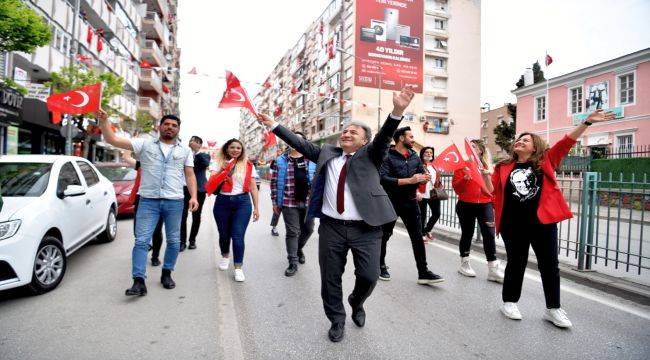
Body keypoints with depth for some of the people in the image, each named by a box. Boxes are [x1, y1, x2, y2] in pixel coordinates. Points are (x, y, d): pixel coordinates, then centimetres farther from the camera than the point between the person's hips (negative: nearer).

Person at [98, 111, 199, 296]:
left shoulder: (185, 150, 11)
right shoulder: (145, 144, 7)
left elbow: (190, 176, 8)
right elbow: (113, 140, 2)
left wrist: (194, 196, -4)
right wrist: (103, 121, -12)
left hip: (175, 201, 1)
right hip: (148, 200, -1)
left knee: (173, 241, 9)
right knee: (141, 241, -5)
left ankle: (166, 273, 26)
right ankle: (139, 281, 0)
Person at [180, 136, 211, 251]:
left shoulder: (204, 156, 6)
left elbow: (206, 164, -16)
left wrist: (196, 151, -22)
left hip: (198, 190, 0)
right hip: (184, 189, 0)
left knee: (196, 216, 7)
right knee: (182, 216, -6)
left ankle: (192, 240, 19)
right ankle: (182, 241, 2)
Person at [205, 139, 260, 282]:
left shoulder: (248, 166, 5)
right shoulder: (220, 164, 6)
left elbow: (253, 188, 6)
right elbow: (211, 184, -5)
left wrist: (256, 208, 2)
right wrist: (222, 170, -16)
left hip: (242, 202, -1)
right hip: (222, 202, 2)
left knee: (238, 236, -7)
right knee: (224, 234, 14)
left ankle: (238, 268, 3)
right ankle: (225, 256, 43)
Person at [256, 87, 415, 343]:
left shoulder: (370, 155, 5)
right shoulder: (327, 153, 13)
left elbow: (384, 137, -12)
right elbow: (300, 143, 15)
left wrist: (397, 111, -30)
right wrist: (273, 125, 14)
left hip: (365, 229, -2)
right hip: (331, 227, 3)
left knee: (369, 276, -2)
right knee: (330, 278, 9)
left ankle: (356, 303, 33)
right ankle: (337, 320, 33)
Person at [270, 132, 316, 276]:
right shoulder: (280, 161, 1)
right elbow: (274, 182, 3)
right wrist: (275, 201, 0)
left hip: (309, 202, 3)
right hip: (289, 203, -2)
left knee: (308, 229, 14)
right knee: (292, 232, 1)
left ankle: (298, 249, 43)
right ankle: (293, 263, 13)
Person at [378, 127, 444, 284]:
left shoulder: (415, 156, 9)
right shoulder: (387, 156, -11)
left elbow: (422, 174, 10)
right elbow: (383, 178, -24)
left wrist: (425, 178, -16)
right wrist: (409, 180, -26)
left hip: (411, 202, 5)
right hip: (391, 202, -4)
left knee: (417, 237, 2)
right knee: (384, 235, 11)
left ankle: (423, 272, 8)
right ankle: (381, 265, 30)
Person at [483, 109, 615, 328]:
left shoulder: (545, 162, 7)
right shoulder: (504, 167, 7)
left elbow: (566, 143, -3)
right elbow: (491, 189, 2)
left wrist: (587, 122, -12)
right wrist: (484, 171, -12)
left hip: (543, 221, 0)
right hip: (513, 224, 0)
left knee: (549, 264, 8)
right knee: (516, 263, 10)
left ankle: (553, 309, 23)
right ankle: (509, 302, 26)